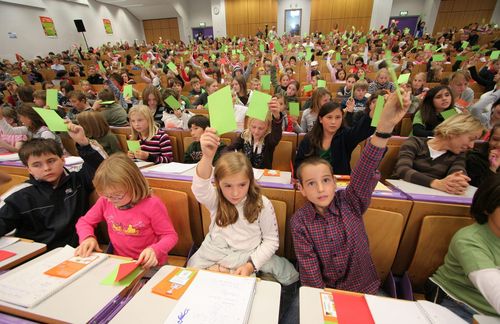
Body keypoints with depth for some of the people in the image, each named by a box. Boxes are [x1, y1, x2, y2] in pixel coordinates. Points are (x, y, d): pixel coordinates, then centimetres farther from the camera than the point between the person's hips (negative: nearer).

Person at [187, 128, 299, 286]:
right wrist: (207, 156, -53)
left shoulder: (262, 205, -14)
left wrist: (251, 265, -20)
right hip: (214, 253, 2)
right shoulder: (215, 199, -12)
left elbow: (271, 240, -8)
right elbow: (200, 188, -35)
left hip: (247, 256, -1)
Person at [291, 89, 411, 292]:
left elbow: (365, 171, -28)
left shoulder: (350, 203, -12)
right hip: (324, 291, -1)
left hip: (362, 287, 2)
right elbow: (308, 268, -11)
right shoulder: (299, 222, -13)